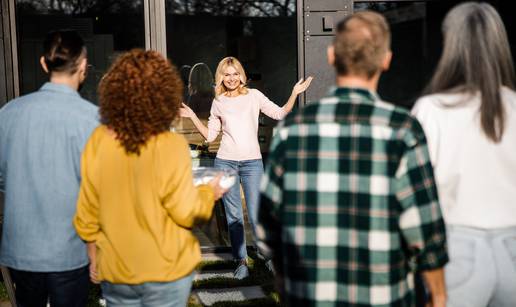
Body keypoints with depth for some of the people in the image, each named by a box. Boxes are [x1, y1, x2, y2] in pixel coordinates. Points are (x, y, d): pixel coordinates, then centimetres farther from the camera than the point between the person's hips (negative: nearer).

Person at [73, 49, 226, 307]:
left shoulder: (98, 141, -9)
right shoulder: (170, 146, -19)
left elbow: (87, 215, -2)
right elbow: (186, 213, -13)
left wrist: (94, 257, 14)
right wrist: (209, 193, 7)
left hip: (115, 274, 3)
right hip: (165, 273, -3)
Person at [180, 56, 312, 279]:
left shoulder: (253, 96, 6)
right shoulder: (218, 103, 10)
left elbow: (280, 114, 2)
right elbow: (210, 135, 14)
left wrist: (295, 93, -7)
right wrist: (192, 117, 5)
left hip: (252, 162, -2)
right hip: (225, 162, 2)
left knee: (256, 214, -6)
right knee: (233, 215, 5)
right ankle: (241, 261, 16)